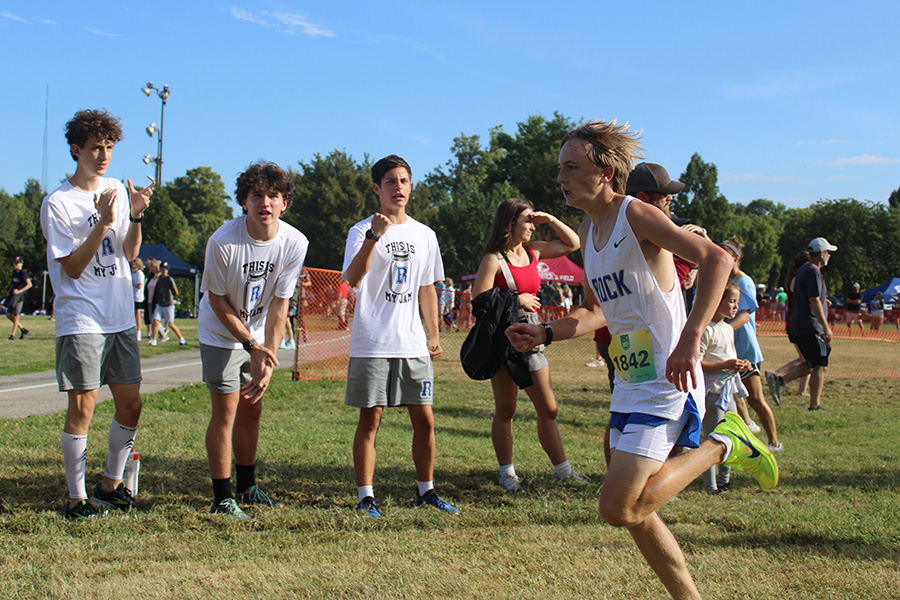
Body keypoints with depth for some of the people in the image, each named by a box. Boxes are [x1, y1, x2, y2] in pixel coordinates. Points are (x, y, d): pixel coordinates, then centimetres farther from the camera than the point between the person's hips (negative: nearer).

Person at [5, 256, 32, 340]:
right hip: (12, 295, 9)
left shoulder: (23, 272, -12)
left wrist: (19, 291, -23)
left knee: (15, 315, -4)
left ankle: (13, 335, 4)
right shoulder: (14, 272, 12)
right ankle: (22, 329, 19)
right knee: (9, 315, 9)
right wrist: (9, 290, 13)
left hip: (19, 296, -9)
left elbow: (29, 284, -18)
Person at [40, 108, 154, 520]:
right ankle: (77, 498, 5)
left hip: (122, 317, 6)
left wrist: (135, 217, -8)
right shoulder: (57, 203, -8)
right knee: (82, 407, -5)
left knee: (130, 404, 8)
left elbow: (129, 254, 10)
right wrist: (103, 223, -20)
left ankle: (111, 485, 25)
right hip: (81, 320, -6)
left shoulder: (117, 190, 11)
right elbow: (73, 268, -12)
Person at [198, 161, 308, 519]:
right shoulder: (223, 242, -26)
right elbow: (216, 300, -14)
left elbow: (279, 303, -14)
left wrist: (268, 358, -20)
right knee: (226, 410, -7)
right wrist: (251, 345, -15)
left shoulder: (295, 243, -18)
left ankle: (247, 487, 26)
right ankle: (222, 498, 1)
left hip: (259, 336, 4)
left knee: (252, 408, 10)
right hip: (221, 335, -4)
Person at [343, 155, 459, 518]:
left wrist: (434, 335, 13)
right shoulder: (363, 230, -3)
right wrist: (374, 236, -31)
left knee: (424, 420, 6)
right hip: (372, 344, -4)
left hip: (413, 345, 5)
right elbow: (352, 279, -20)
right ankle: (365, 496, 9)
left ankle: (426, 491, 21)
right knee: (370, 419, -1)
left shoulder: (425, 235, 13)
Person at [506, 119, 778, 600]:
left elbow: (716, 259, -24)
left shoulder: (636, 215, -13)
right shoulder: (588, 233, 14)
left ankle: (723, 445, 2)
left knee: (618, 507, -15)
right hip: (629, 385, 9)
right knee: (634, 512, 11)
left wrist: (690, 339, -32)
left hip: (666, 384, -9)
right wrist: (543, 334, 9)